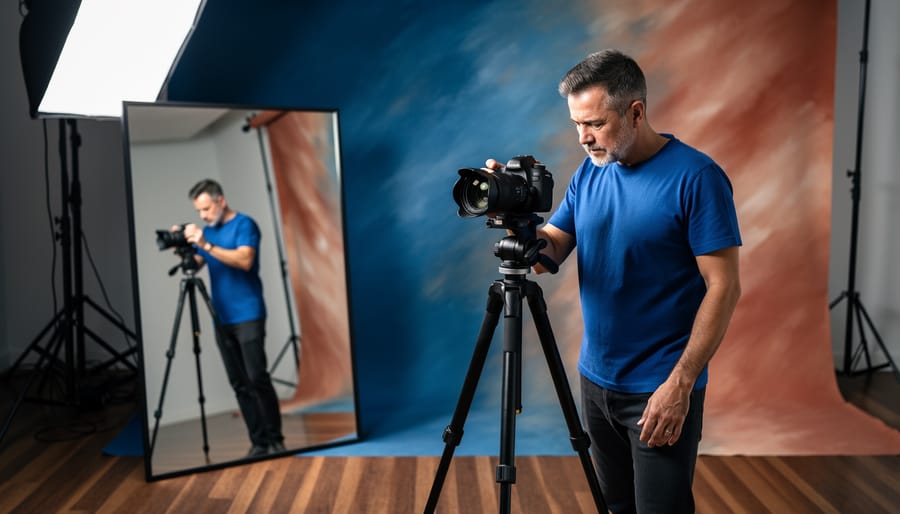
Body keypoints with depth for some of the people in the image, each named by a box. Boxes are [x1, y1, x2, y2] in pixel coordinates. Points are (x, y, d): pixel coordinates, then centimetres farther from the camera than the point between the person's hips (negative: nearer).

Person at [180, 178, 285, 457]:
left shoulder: (244, 224, -5)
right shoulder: (207, 231, 16)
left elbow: (244, 261, -19)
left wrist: (206, 245, -22)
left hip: (248, 316, -6)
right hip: (222, 319, 6)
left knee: (257, 378, -9)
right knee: (240, 384, 4)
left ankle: (275, 440, 1)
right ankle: (258, 442, 8)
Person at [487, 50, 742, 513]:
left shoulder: (695, 177, -15)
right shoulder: (588, 173, 4)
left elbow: (724, 287, -16)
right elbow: (547, 254, 1)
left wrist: (680, 383, -20)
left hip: (659, 390, -6)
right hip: (596, 379, 6)